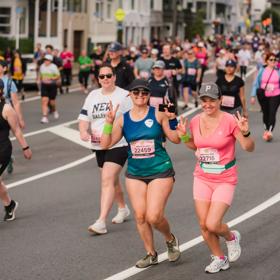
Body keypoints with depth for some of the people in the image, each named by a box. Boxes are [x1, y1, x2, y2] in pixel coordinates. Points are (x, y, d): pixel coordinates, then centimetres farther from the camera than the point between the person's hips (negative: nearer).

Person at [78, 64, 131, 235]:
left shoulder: (124, 96, -6)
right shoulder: (93, 96, 10)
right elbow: (84, 118, 8)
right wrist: (84, 131, -11)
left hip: (118, 145, -6)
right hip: (99, 145, 7)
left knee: (107, 180, -17)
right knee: (112, 180, 20)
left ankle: (101, 222, -20)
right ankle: (123, 209, 43)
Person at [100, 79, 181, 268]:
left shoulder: (158, 114, -6)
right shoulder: (123, 119, 2)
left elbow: (176, 139, -1)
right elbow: (106, 144, 0)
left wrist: (173, 119, -16)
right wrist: (109, 123, -12)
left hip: (160, 171, -4)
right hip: (135, 173, 4)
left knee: (153, 216, -11)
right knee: (140, 216, 3)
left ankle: (171, 240, 21)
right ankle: (151, 254, 22)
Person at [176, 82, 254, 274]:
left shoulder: (230, 121, -16)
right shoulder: (195, 121, -1)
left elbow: (249, 148, -15)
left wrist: (245, 133, -33)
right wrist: (184, 136, 0)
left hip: (225, 180, -5)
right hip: (202, 178, 5)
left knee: (212, 225, -13)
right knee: (203, 224, 5)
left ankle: (232, 237, 22)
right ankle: (219, 258, 29)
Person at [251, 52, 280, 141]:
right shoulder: (262, 70, -1)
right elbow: (256, 83, 1)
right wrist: (253, 96, -3)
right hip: (263, 96, 2)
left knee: (272, 113, -15)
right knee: (265, 113, 13)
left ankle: (270, 131, -21)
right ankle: (266, 130, 31)